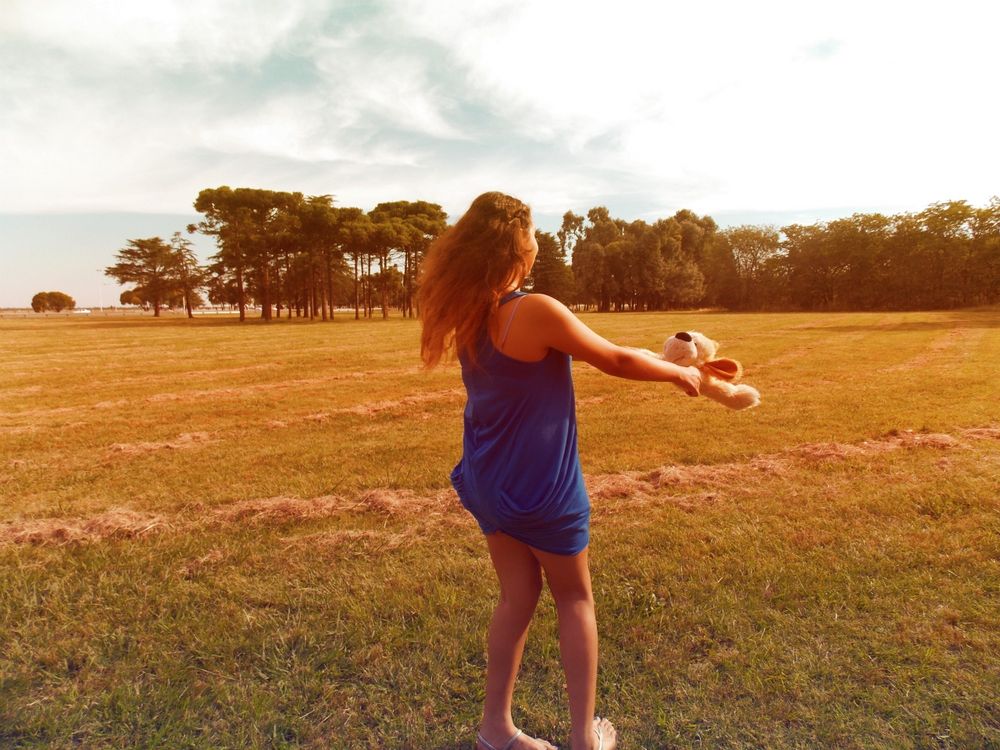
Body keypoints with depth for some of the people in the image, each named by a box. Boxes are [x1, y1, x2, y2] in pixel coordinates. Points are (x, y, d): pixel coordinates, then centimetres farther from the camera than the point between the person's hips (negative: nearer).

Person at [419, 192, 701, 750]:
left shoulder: (468, 315, 1)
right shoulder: (538, 311, -22)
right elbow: (617, 361, -11)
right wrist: (679, 373, 6)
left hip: (489, 480, 6)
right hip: (540, 486, -6)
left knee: (517, 596, 19)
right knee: (574, 598, 14)